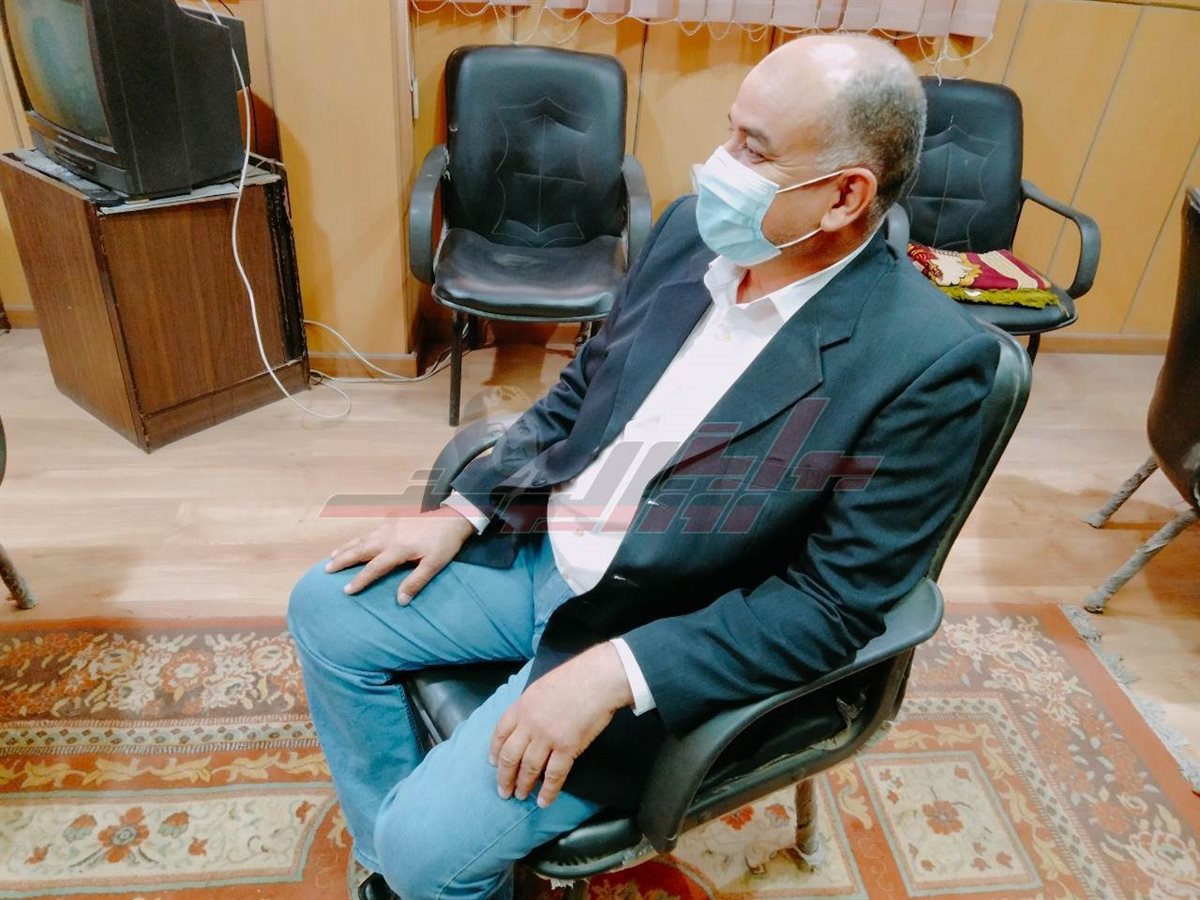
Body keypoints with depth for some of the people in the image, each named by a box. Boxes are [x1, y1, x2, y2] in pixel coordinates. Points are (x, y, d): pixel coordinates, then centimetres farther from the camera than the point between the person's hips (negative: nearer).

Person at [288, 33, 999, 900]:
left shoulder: (927, 361, -21)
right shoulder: (692, 232, -2)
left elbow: (833, 605, -19)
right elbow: (583, 387, 9)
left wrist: (617, 671, -25)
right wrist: (465, 509, 1)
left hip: (667, 641, -6)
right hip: (539, 547, 7)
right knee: (327, 608, 7)